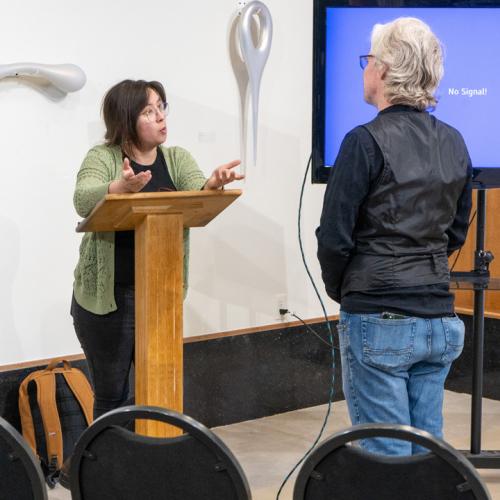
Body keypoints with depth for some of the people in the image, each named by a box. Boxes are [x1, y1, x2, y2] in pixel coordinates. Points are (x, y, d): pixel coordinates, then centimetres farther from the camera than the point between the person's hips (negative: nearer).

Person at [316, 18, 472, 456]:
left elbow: (334, 236, -11)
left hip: (378, 321, -6)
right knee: (428, 450, 13)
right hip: (438, 319, 6)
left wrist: (339, 289, 6)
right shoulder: (454, 143, 7)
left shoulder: (366, 142, -13)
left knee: (385, 453, 2)